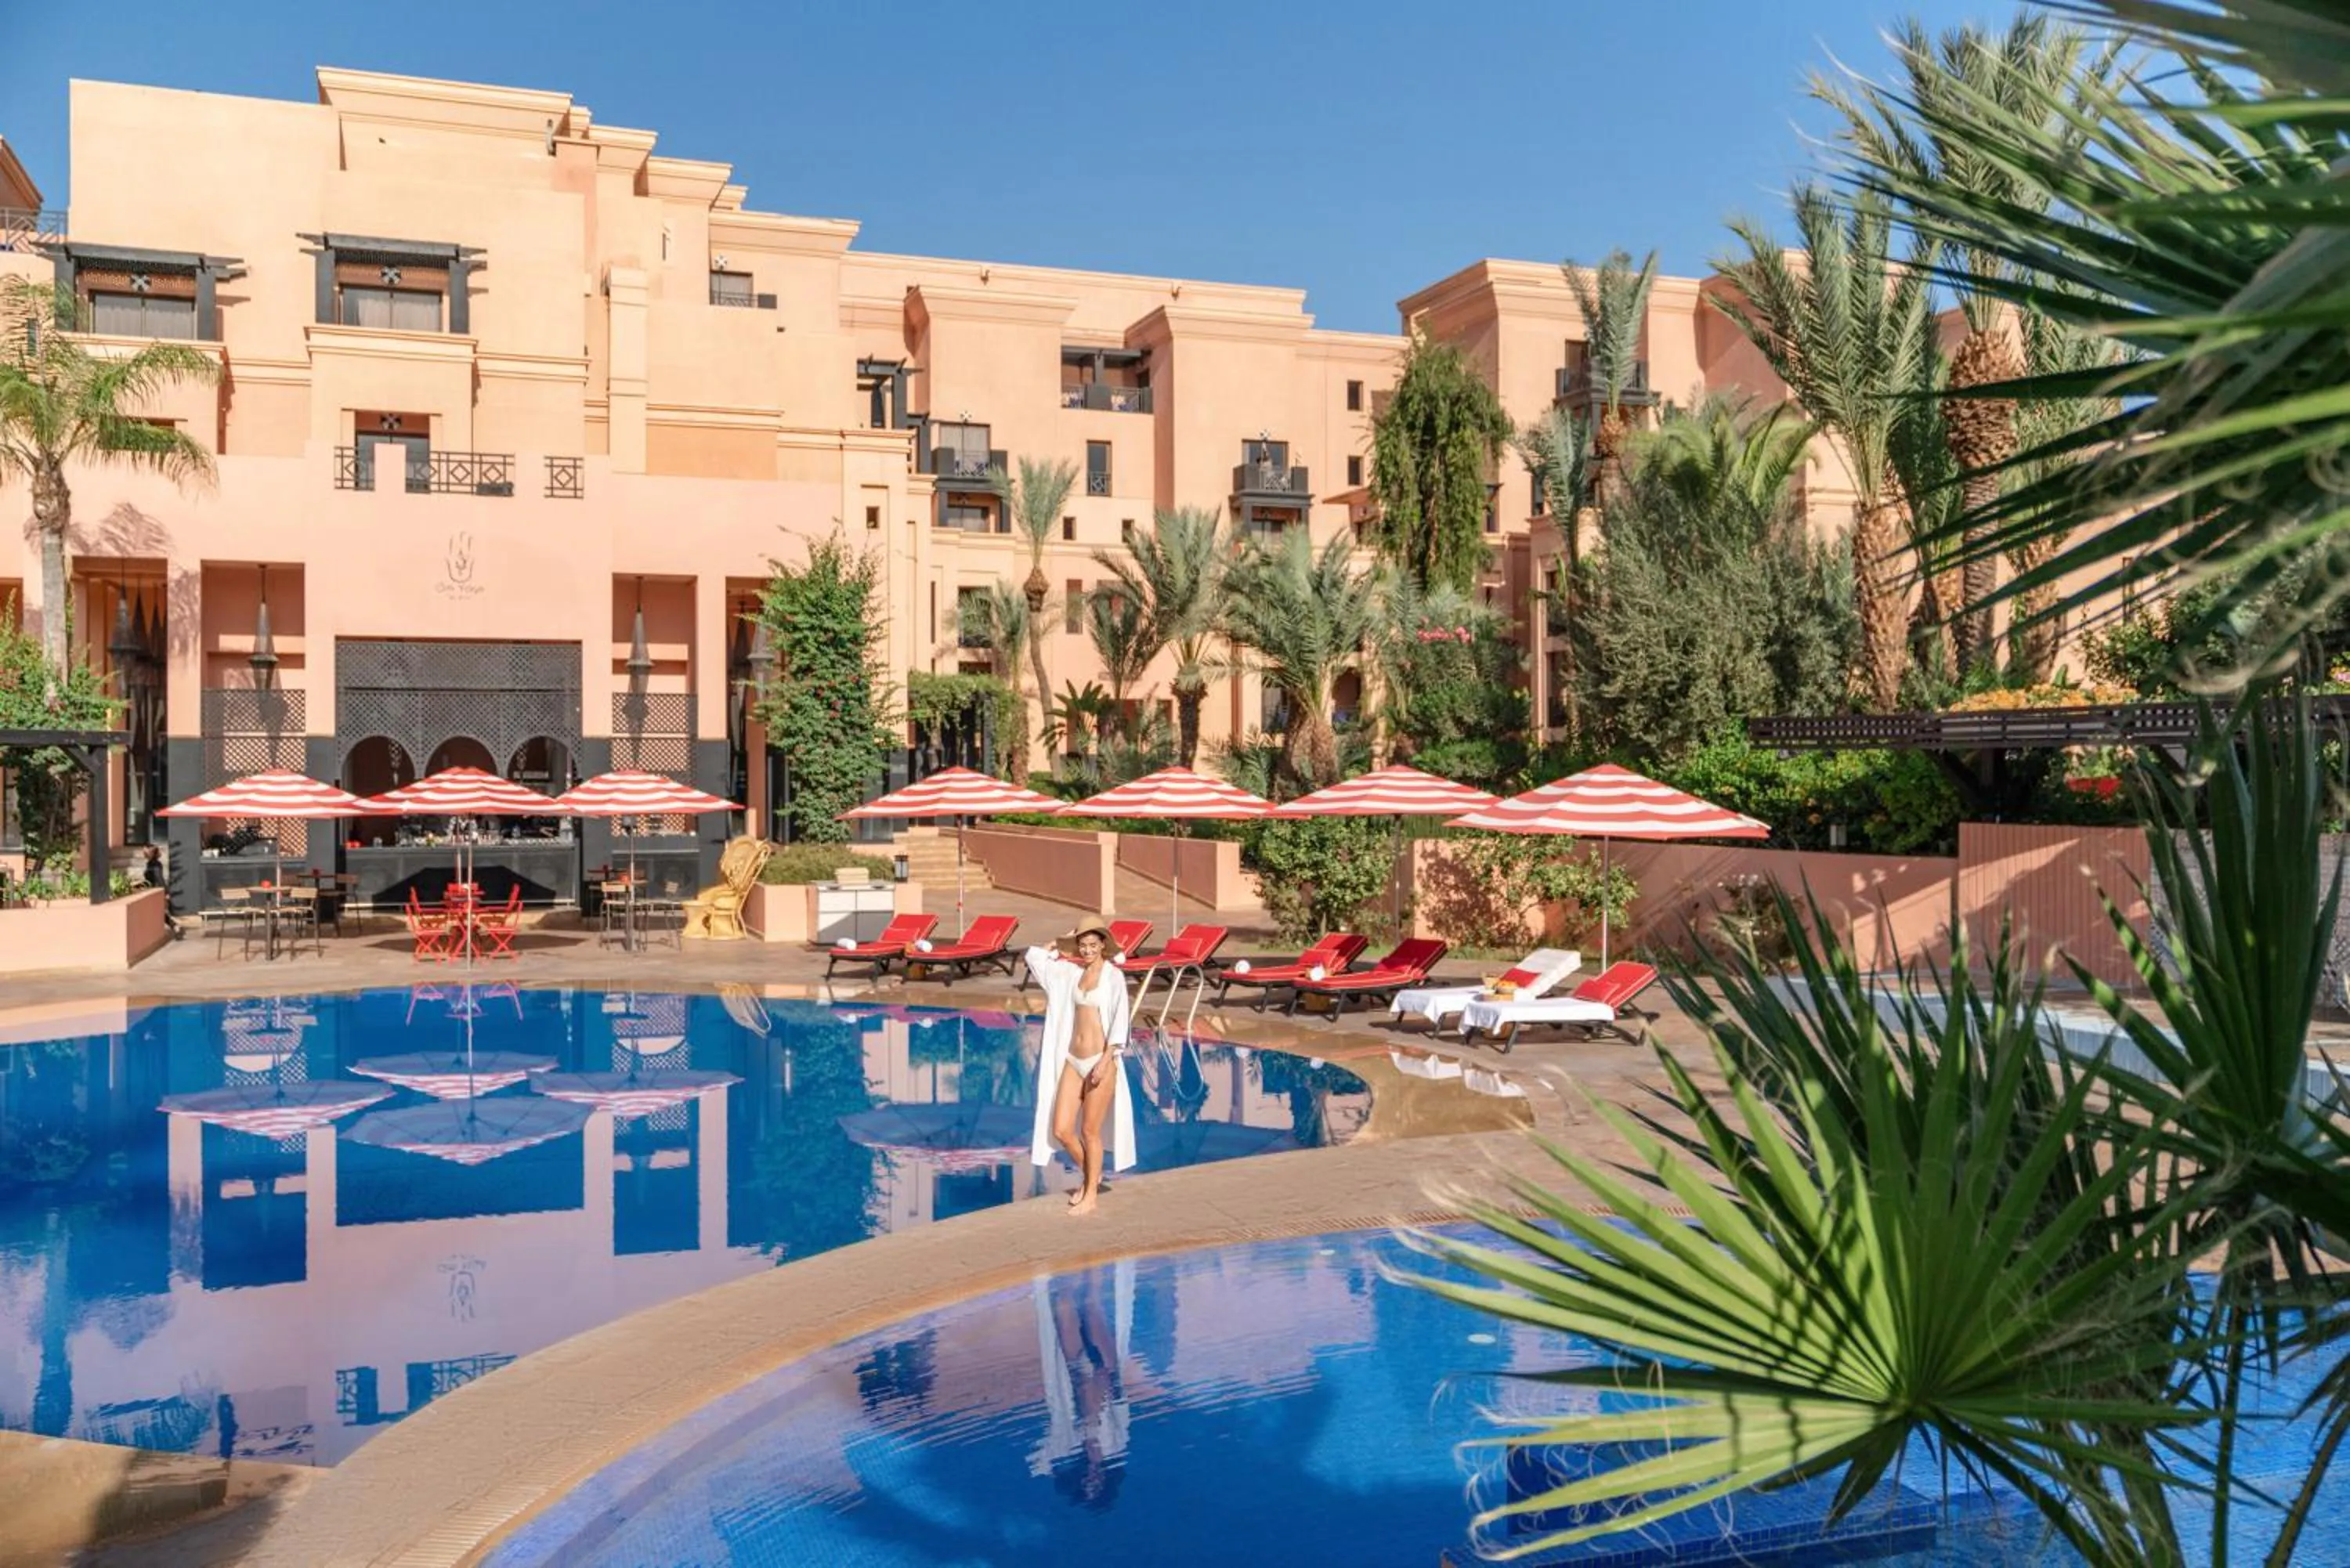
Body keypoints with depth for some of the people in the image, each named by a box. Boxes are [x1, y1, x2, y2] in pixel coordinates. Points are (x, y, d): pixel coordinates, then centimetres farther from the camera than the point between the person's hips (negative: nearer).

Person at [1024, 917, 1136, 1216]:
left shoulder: (1113, 976, -6)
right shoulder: (1072, 973, 9)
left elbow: (1119, 1022, -11)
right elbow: (1034, 957, 17)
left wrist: (1105, 1061, -17)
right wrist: (1062, 943, 11)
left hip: (1100, 1062, -5)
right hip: (1072, 1061, 5)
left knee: (1090, 1131, 2)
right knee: (1060, 1130, 4)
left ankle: (1090, 1197, 16)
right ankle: (1089, 1176, 29)